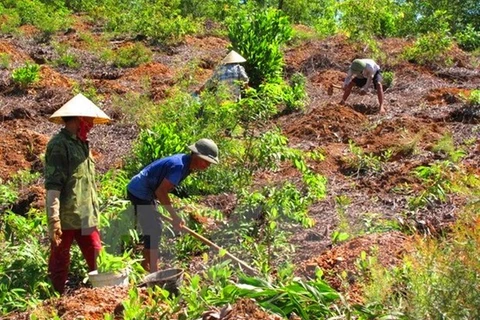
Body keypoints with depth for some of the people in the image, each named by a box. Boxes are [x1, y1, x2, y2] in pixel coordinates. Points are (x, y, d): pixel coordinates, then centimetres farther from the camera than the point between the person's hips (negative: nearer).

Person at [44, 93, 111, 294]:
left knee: (97, 261, 10)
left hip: (86, 218, 8)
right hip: (66, 218, -8)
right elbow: (52, 185, -18)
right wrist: (53, 219, -23)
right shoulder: (59, 145, -11)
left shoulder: (81, 144, 16)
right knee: (59, 264, 4)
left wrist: (94, 213, 23)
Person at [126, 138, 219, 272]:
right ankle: (154, 272, -3)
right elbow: (161, 191, -29)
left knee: (155, 227, 18)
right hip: (139, 193, -10)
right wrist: (175, 216, -22)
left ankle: (146, 264, 31)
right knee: (152, 231, -9)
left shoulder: (185, 162, 3)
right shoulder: (179, 166, -27)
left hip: (145, 193, 10)